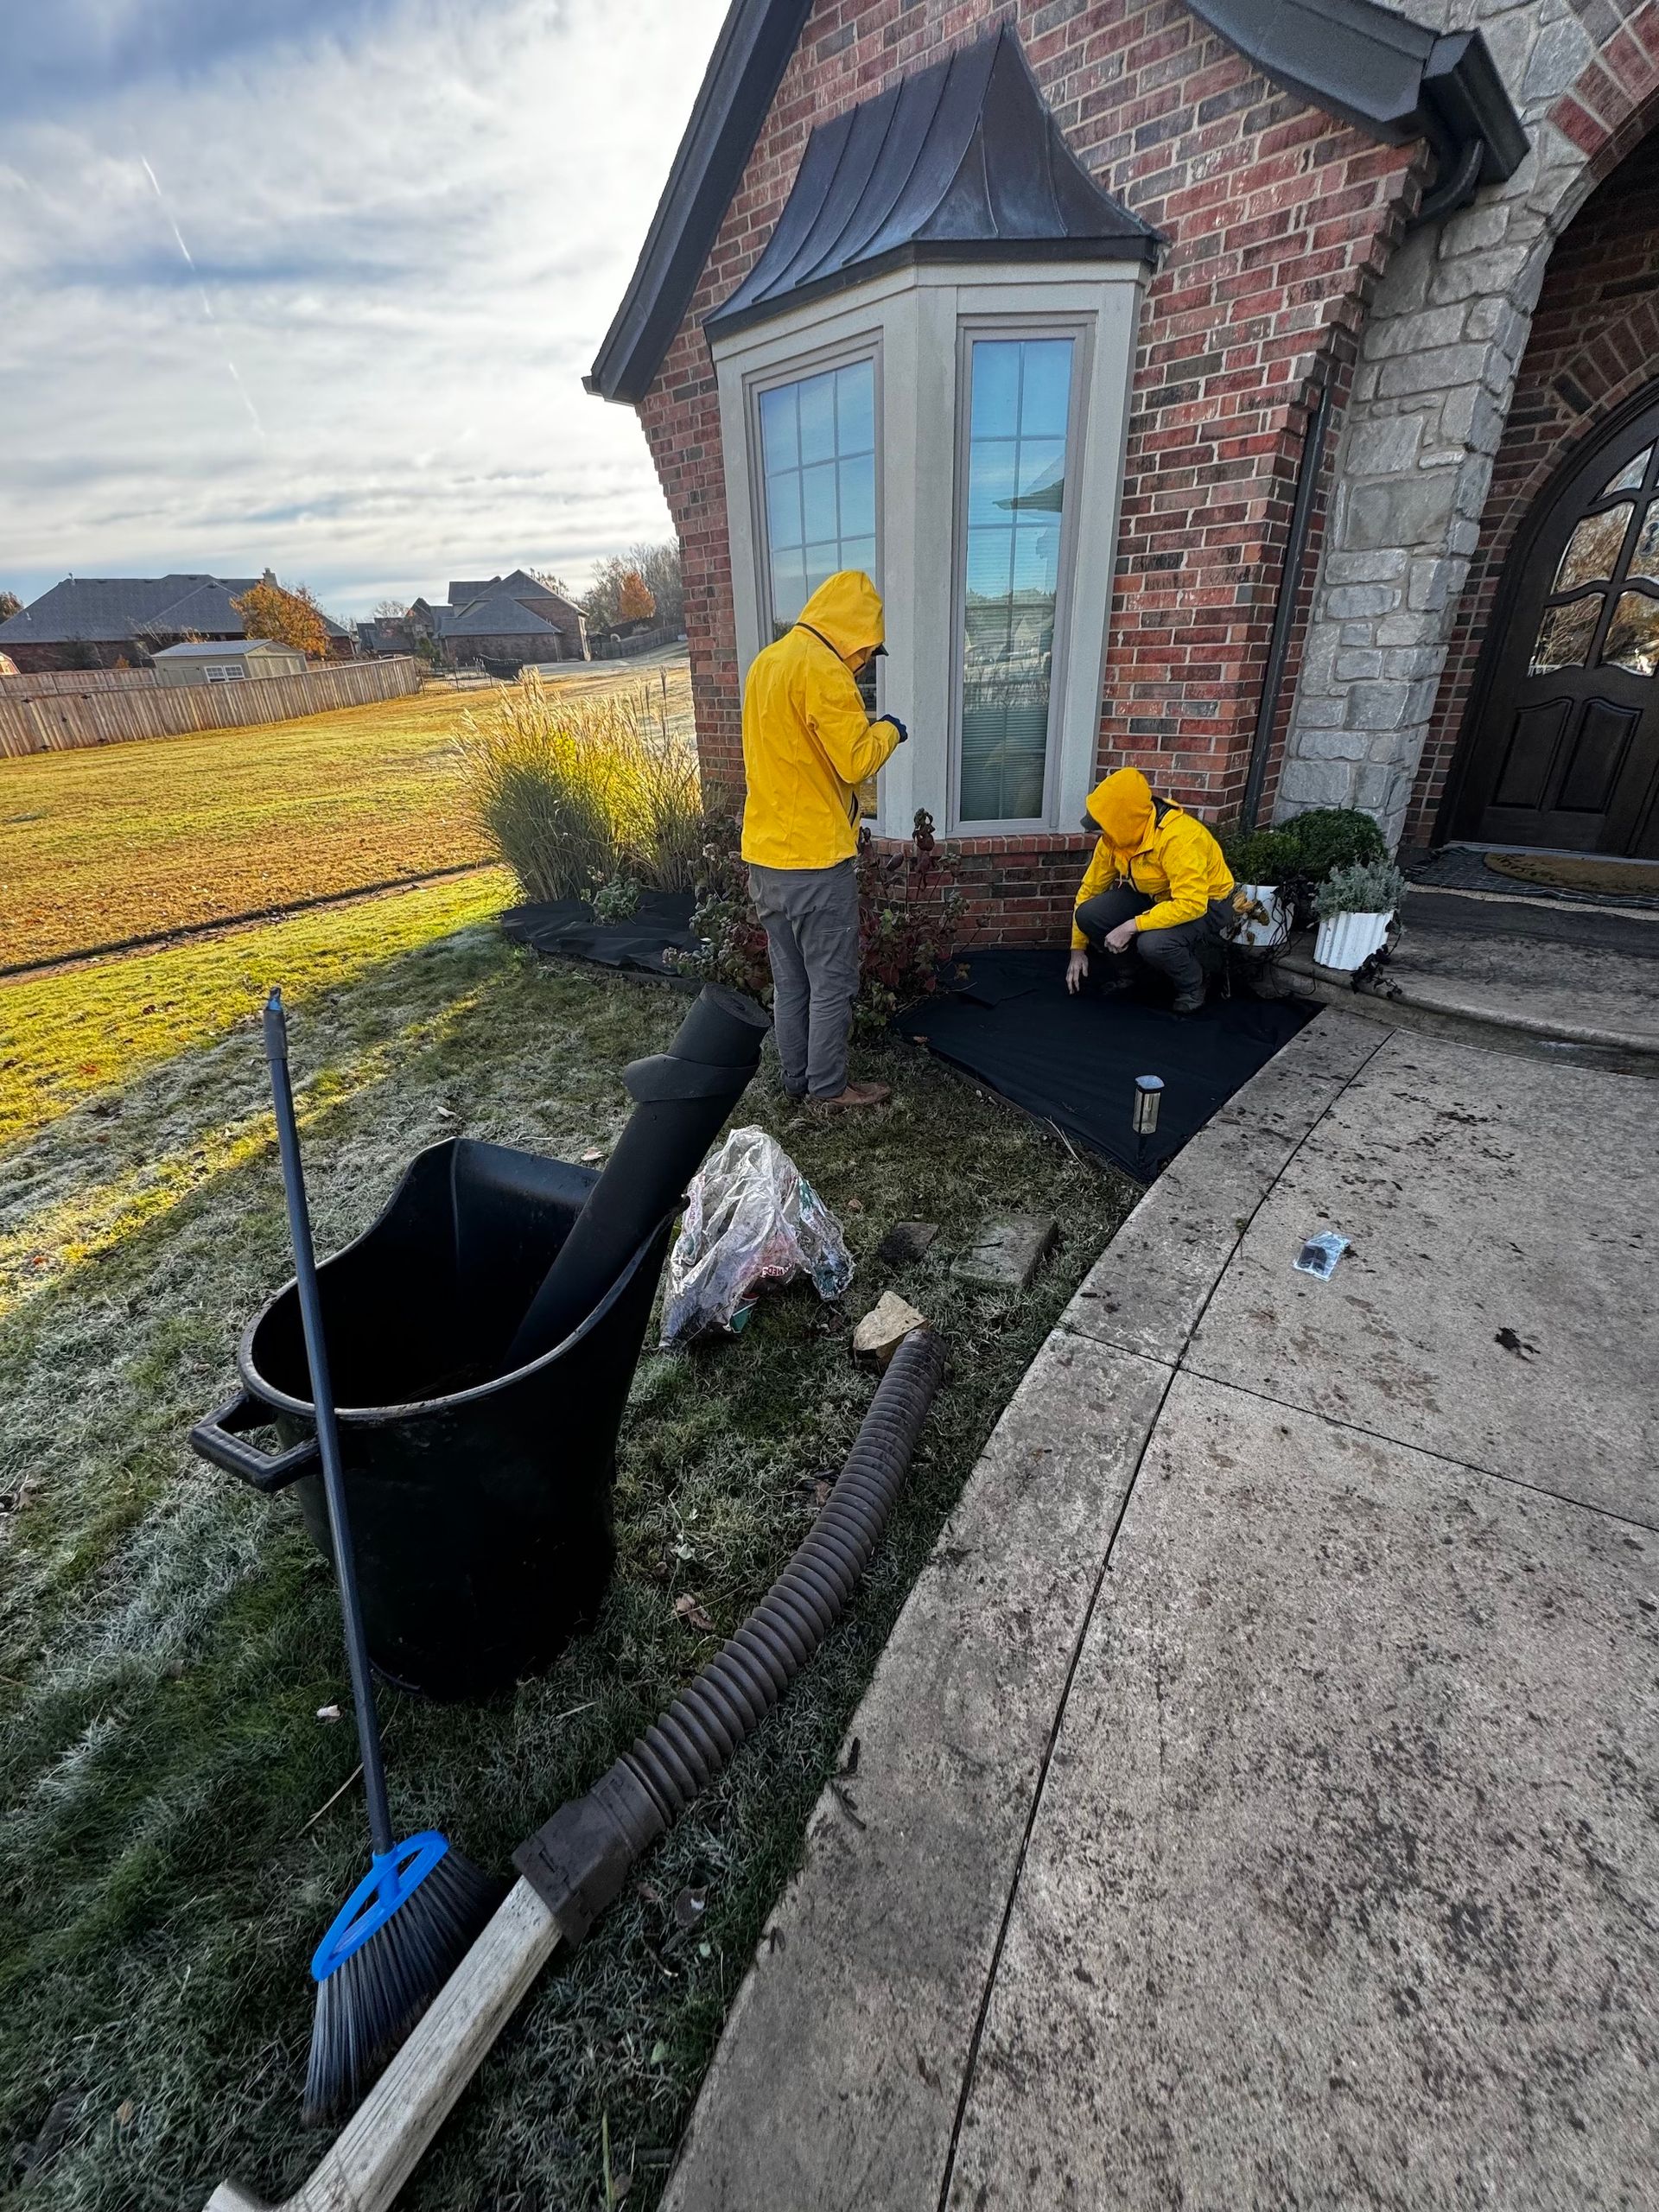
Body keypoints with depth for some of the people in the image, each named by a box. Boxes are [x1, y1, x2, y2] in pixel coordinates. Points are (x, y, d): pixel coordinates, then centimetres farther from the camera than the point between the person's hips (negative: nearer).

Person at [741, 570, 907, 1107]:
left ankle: (796, 1079, 26)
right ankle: (828, 1087, 15)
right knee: (832, 982, 4)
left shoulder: (768, 660, 15)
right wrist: (887, 731, 2)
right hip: (814, 857, -9)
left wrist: (861, 730, 17)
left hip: (765, 852, 9)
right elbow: (854, 762, -16)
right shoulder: (822, 669, -14)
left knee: (790, 980, 16)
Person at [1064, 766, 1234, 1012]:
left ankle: (1192, 986, -3)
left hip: (1205, 905, -6)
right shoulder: (1115, 836, -12)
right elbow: (1090, 888, -2)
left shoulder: (1179, 837, -34)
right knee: (1088, 914, -17)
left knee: (1153, 943, -36)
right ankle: (1123, 976, 9)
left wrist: (1131, 926, -38)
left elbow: (1191, 905, -38)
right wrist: (1078, 949, 0)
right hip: (1153, 896, 6)